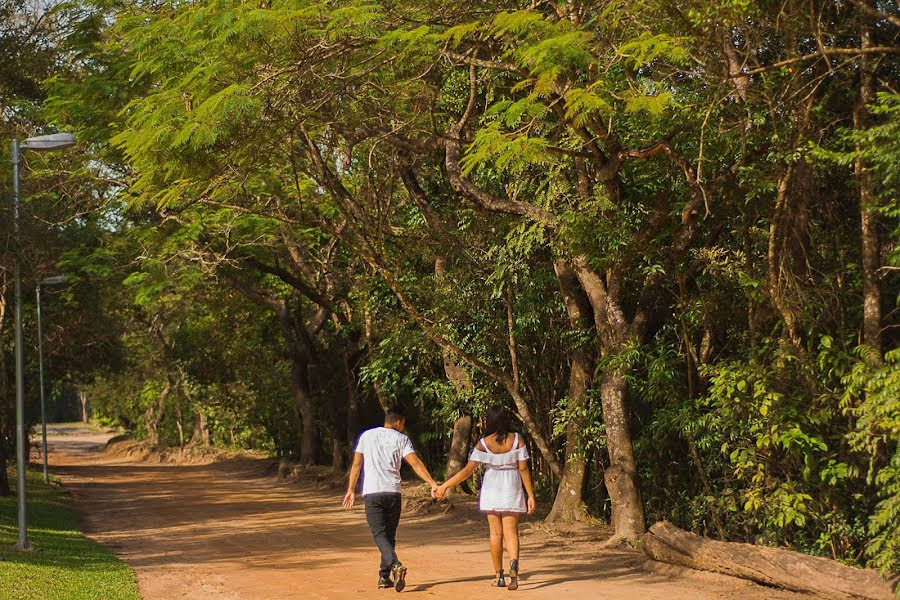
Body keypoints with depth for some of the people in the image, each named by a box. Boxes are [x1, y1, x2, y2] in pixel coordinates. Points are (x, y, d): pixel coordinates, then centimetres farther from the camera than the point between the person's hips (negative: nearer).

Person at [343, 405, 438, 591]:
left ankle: (395, 565, -27)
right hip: (393, 492, 0)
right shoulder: (401, 438, 4)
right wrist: (432, 484, -11)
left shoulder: (367, 436, 10)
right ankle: (384, 576, 13)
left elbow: (356, 464, 7)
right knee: (389, 534, 13)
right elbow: (415, 463, -8)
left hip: (371, 493, 0)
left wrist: (351, 490, 11)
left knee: (380, 534, -4)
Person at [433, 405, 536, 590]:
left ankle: (499, 576, 15)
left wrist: (444, 486, -8)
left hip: (491, 491, 0)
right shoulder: (517, 439, -6)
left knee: (496, 533, 10)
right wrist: (531, 495, -1)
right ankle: (514, 562, -31)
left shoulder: (484, 443, -10)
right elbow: (523, 468, -7)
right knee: (511, 531, -1)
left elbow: (468, 470, -13)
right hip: (512, 491, 0)